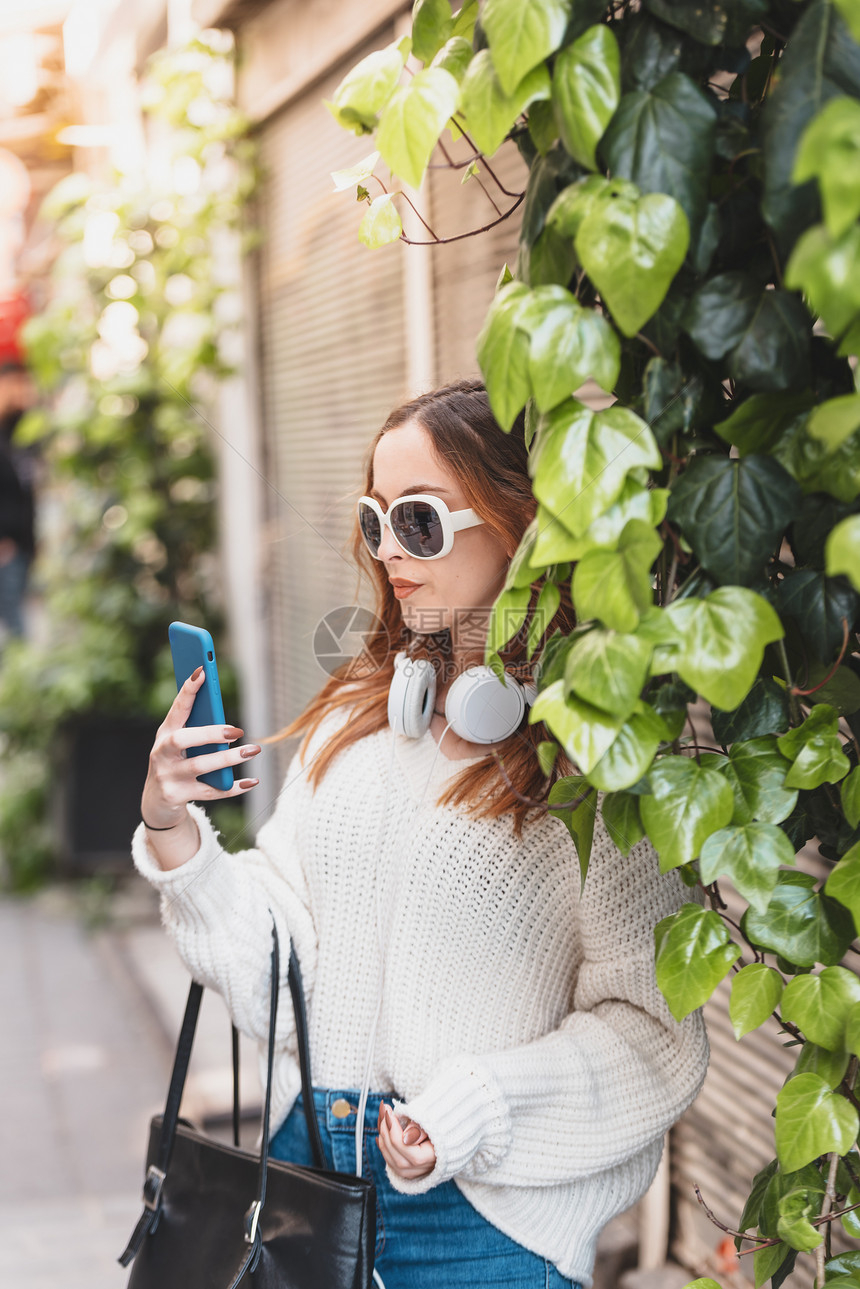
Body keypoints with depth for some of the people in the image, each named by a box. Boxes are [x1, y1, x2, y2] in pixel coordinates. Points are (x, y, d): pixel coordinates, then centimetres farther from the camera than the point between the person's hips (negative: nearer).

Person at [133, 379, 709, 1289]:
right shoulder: (355, 718, 6)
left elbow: (650, 1027, -12)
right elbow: (274, 957, 6)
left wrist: (476, 1116, -21)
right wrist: (171, 832, -6)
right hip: (305, 1169, 5)